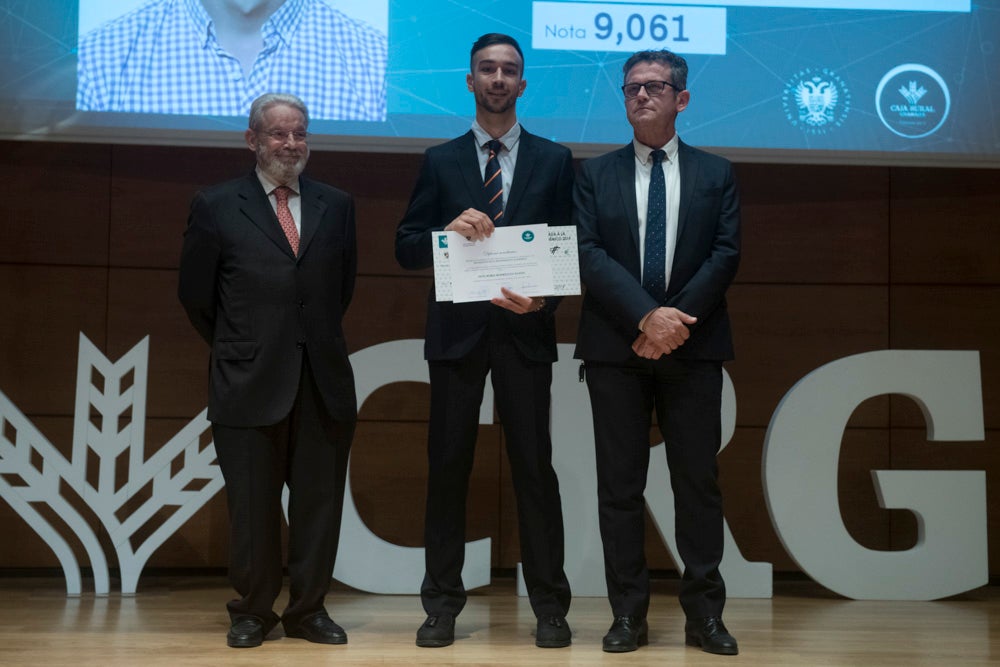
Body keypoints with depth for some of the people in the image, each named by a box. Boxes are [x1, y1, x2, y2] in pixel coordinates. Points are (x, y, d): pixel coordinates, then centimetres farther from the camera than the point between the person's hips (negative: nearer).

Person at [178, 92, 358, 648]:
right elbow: (196, 294, 7)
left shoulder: (336, 205, 10)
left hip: (323, 379, 3)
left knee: (319, 502, 7)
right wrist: (237, 350, 12)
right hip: (249, 382, -2)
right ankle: (252, 612, 21)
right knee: (252, 504, 5)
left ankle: (309, 610, 20)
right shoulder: (216, 207, 2)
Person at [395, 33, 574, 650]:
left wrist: (543, 299, -13)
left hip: (525, 329, -1)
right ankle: (443, 604, 12)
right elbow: (407, 250, 5)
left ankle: (550, 606, 10)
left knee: (535, 466, 1)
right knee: (448, 465, 3)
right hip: (457, 329, 1)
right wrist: (450, 230, -14)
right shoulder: (440, 161, 9)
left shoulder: (554, 160, 8)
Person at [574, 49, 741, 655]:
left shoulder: (716, 173, 10)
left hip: (693, 350, 0)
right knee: (620, 486, 3)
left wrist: (676, 321, -13)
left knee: (699, 483, 3)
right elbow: (588, 255, -3)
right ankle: (629, 615, 12)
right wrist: (646, 317, -15)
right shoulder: (596, 174, 10)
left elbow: (726, 255, 0)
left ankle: (705, 614, 12)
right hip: (616, 351, 0)